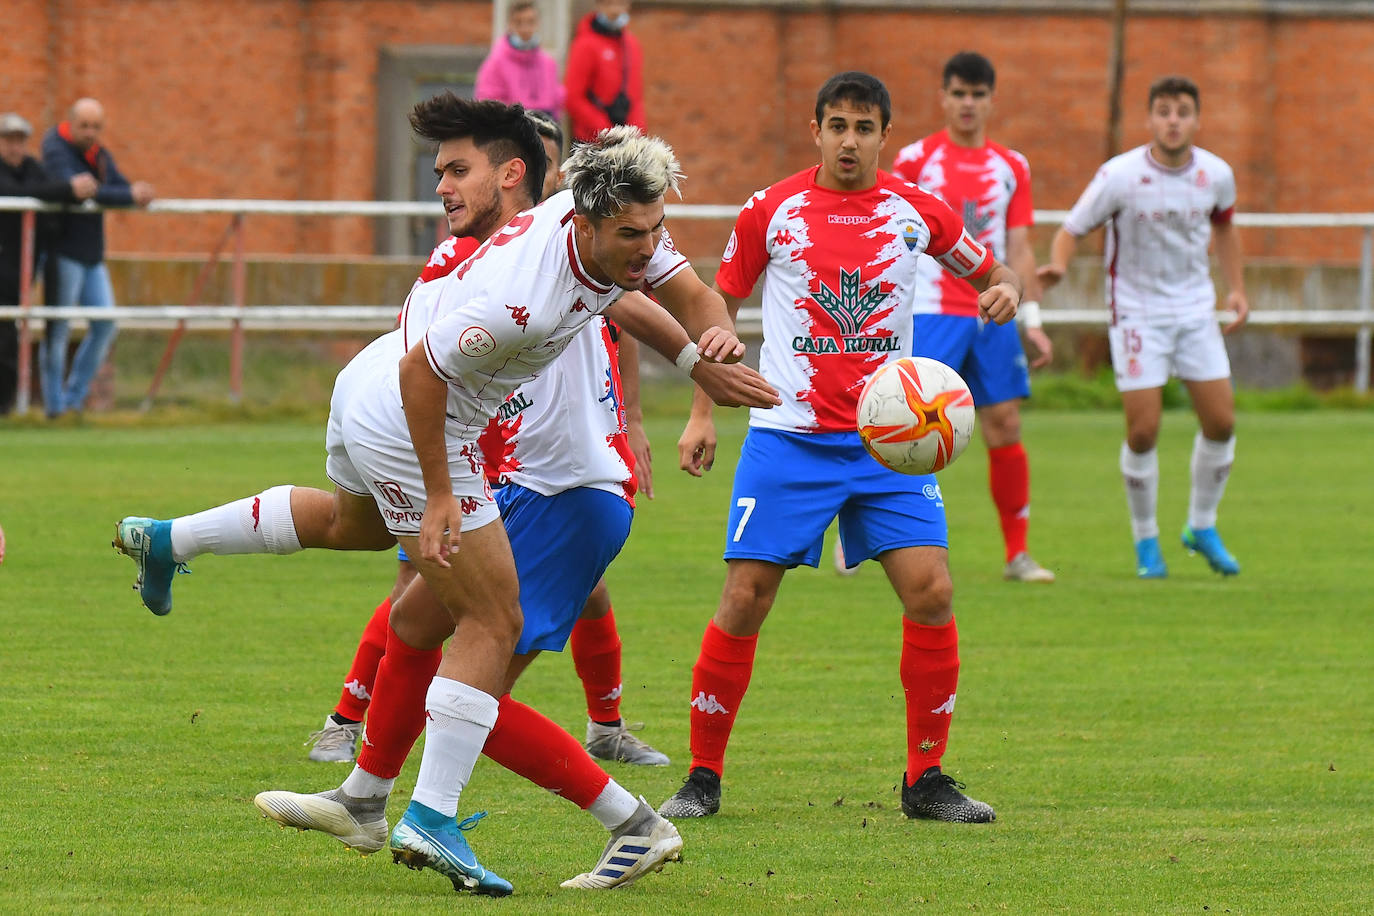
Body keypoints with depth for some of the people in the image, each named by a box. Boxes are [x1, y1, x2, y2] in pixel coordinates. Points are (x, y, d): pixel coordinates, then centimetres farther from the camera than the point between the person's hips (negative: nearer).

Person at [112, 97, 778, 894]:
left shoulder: (616, 235, -11)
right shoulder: (522, 298, -36)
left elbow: (694, 297, 7)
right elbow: (421, 370, -27)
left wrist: (710, 344, -13)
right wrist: (440, 496, -22)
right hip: (407, 425, -10)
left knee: (353, 524, 40)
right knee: (493, 623, -6)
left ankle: (167, 539, 51)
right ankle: (432, 820, -7)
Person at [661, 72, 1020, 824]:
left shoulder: (916, 212, 4)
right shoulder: (772, 211, 1)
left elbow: (991, 272, 18)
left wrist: (1006, 292, -7)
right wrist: (701, 414, 4)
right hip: (789, 436, -1)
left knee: (930, 594, -9)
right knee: (744, 601, -7)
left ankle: (926, 779, 4)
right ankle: (703, 776, 7)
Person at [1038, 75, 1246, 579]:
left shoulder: (1216, 174, -3)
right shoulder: (1120, 176, -16)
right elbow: (1072, 230, -11)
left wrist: (1236, 288, 11)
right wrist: (1058, 264, -33)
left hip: (1195, 308, 4)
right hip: (1137, 308, -4)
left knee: (1220, 421, -2)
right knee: (1143, 430, -9)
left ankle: (1202, 527, 20)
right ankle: (1146, 540, 10)